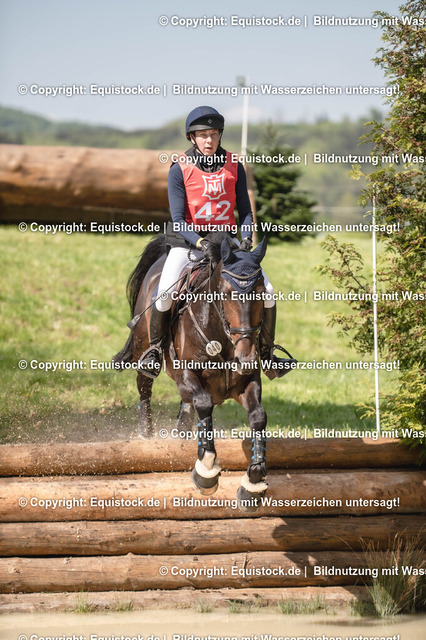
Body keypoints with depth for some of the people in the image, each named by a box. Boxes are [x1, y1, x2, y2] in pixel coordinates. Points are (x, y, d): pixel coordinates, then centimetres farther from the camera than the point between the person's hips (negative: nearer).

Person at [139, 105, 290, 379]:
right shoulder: (180, 170, -8)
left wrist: (246, 237, -13)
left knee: (267, 291, -10)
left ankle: (265, 351, 11)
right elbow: (178, 219, -12)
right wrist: (200, 242, -27)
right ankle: (155, 348, 1)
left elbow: (245, 210, 6)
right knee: (165, 291, -25)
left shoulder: (234, 167, 1)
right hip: (189, 241, -3)